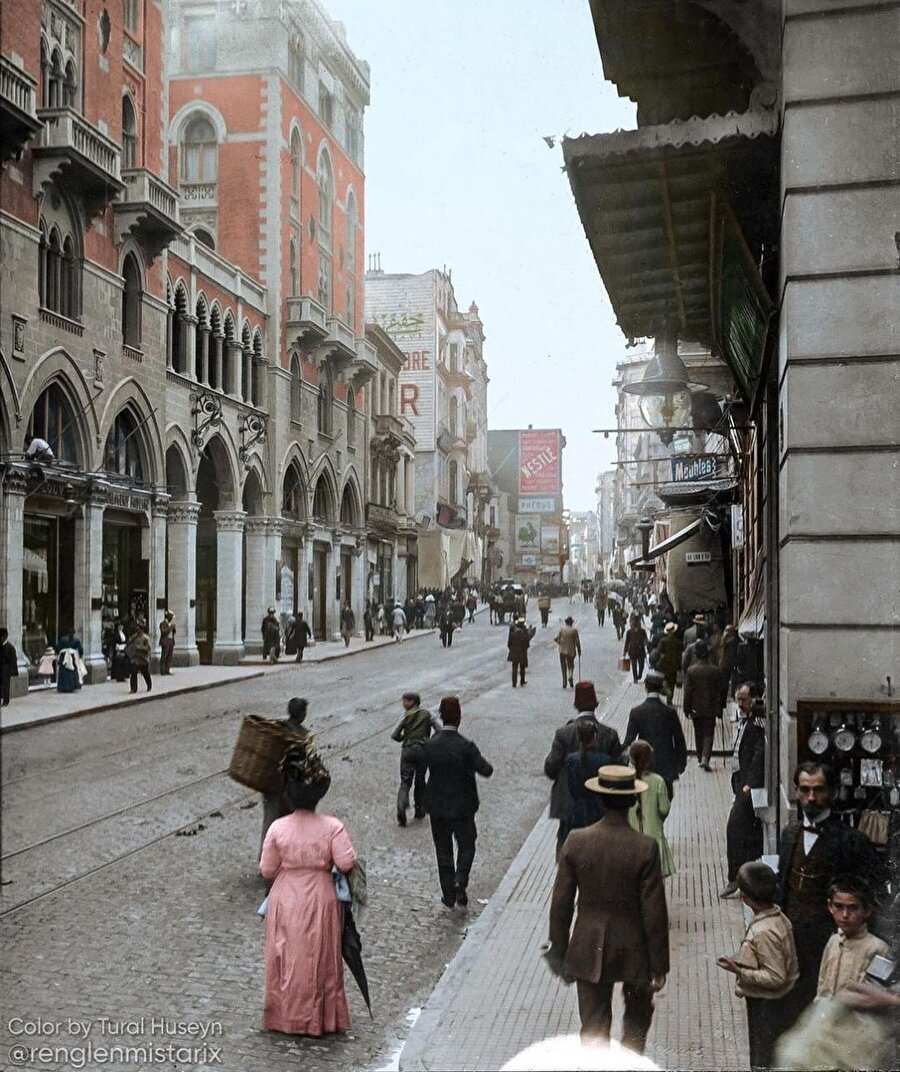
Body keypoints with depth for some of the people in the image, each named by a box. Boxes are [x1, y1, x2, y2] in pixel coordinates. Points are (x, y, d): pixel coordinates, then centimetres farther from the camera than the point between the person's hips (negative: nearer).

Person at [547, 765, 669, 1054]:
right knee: (637, 1015, 26)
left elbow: (561, 903, -5)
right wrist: (659, 964, -2)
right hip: (633, 950, -1)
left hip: (589, 951, 1)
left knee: (594, 1028, 12)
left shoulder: (576, 841, -12)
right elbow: (655, 913, -13)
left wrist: (559, 951, 7)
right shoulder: (645, 848, -18)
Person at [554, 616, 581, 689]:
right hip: (571, 651, 0)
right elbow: (577, 642, -4)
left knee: (563, 667, 10)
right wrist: (579, 651, 6)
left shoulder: (561, 629, -6)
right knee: (570, 666, 14)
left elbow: (556, 639, -8)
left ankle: (564, 683, 10)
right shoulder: (574, 630, -7)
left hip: (562, 650, 1)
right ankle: (570, 677, -14)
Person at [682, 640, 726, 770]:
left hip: (696, 709, 1)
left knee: (698, 734, 15)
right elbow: (721, 690, -1)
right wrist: (720, 707, 11)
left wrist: (686, 709, 2)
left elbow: (687, 692, -7)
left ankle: (700, 759, 22)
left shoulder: (691, 671, -10)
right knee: (708, 734, 3)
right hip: (711, 708, 0)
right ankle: (705, 758, -15)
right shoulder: (715, 670, -8)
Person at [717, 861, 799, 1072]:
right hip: (774, 1001, 9)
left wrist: (739, 971, -25)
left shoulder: (764, 932, -30)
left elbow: (775, 978, -27)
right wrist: (741, 961, 10)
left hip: (765, 1005, -9)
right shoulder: (778, 917, -2)